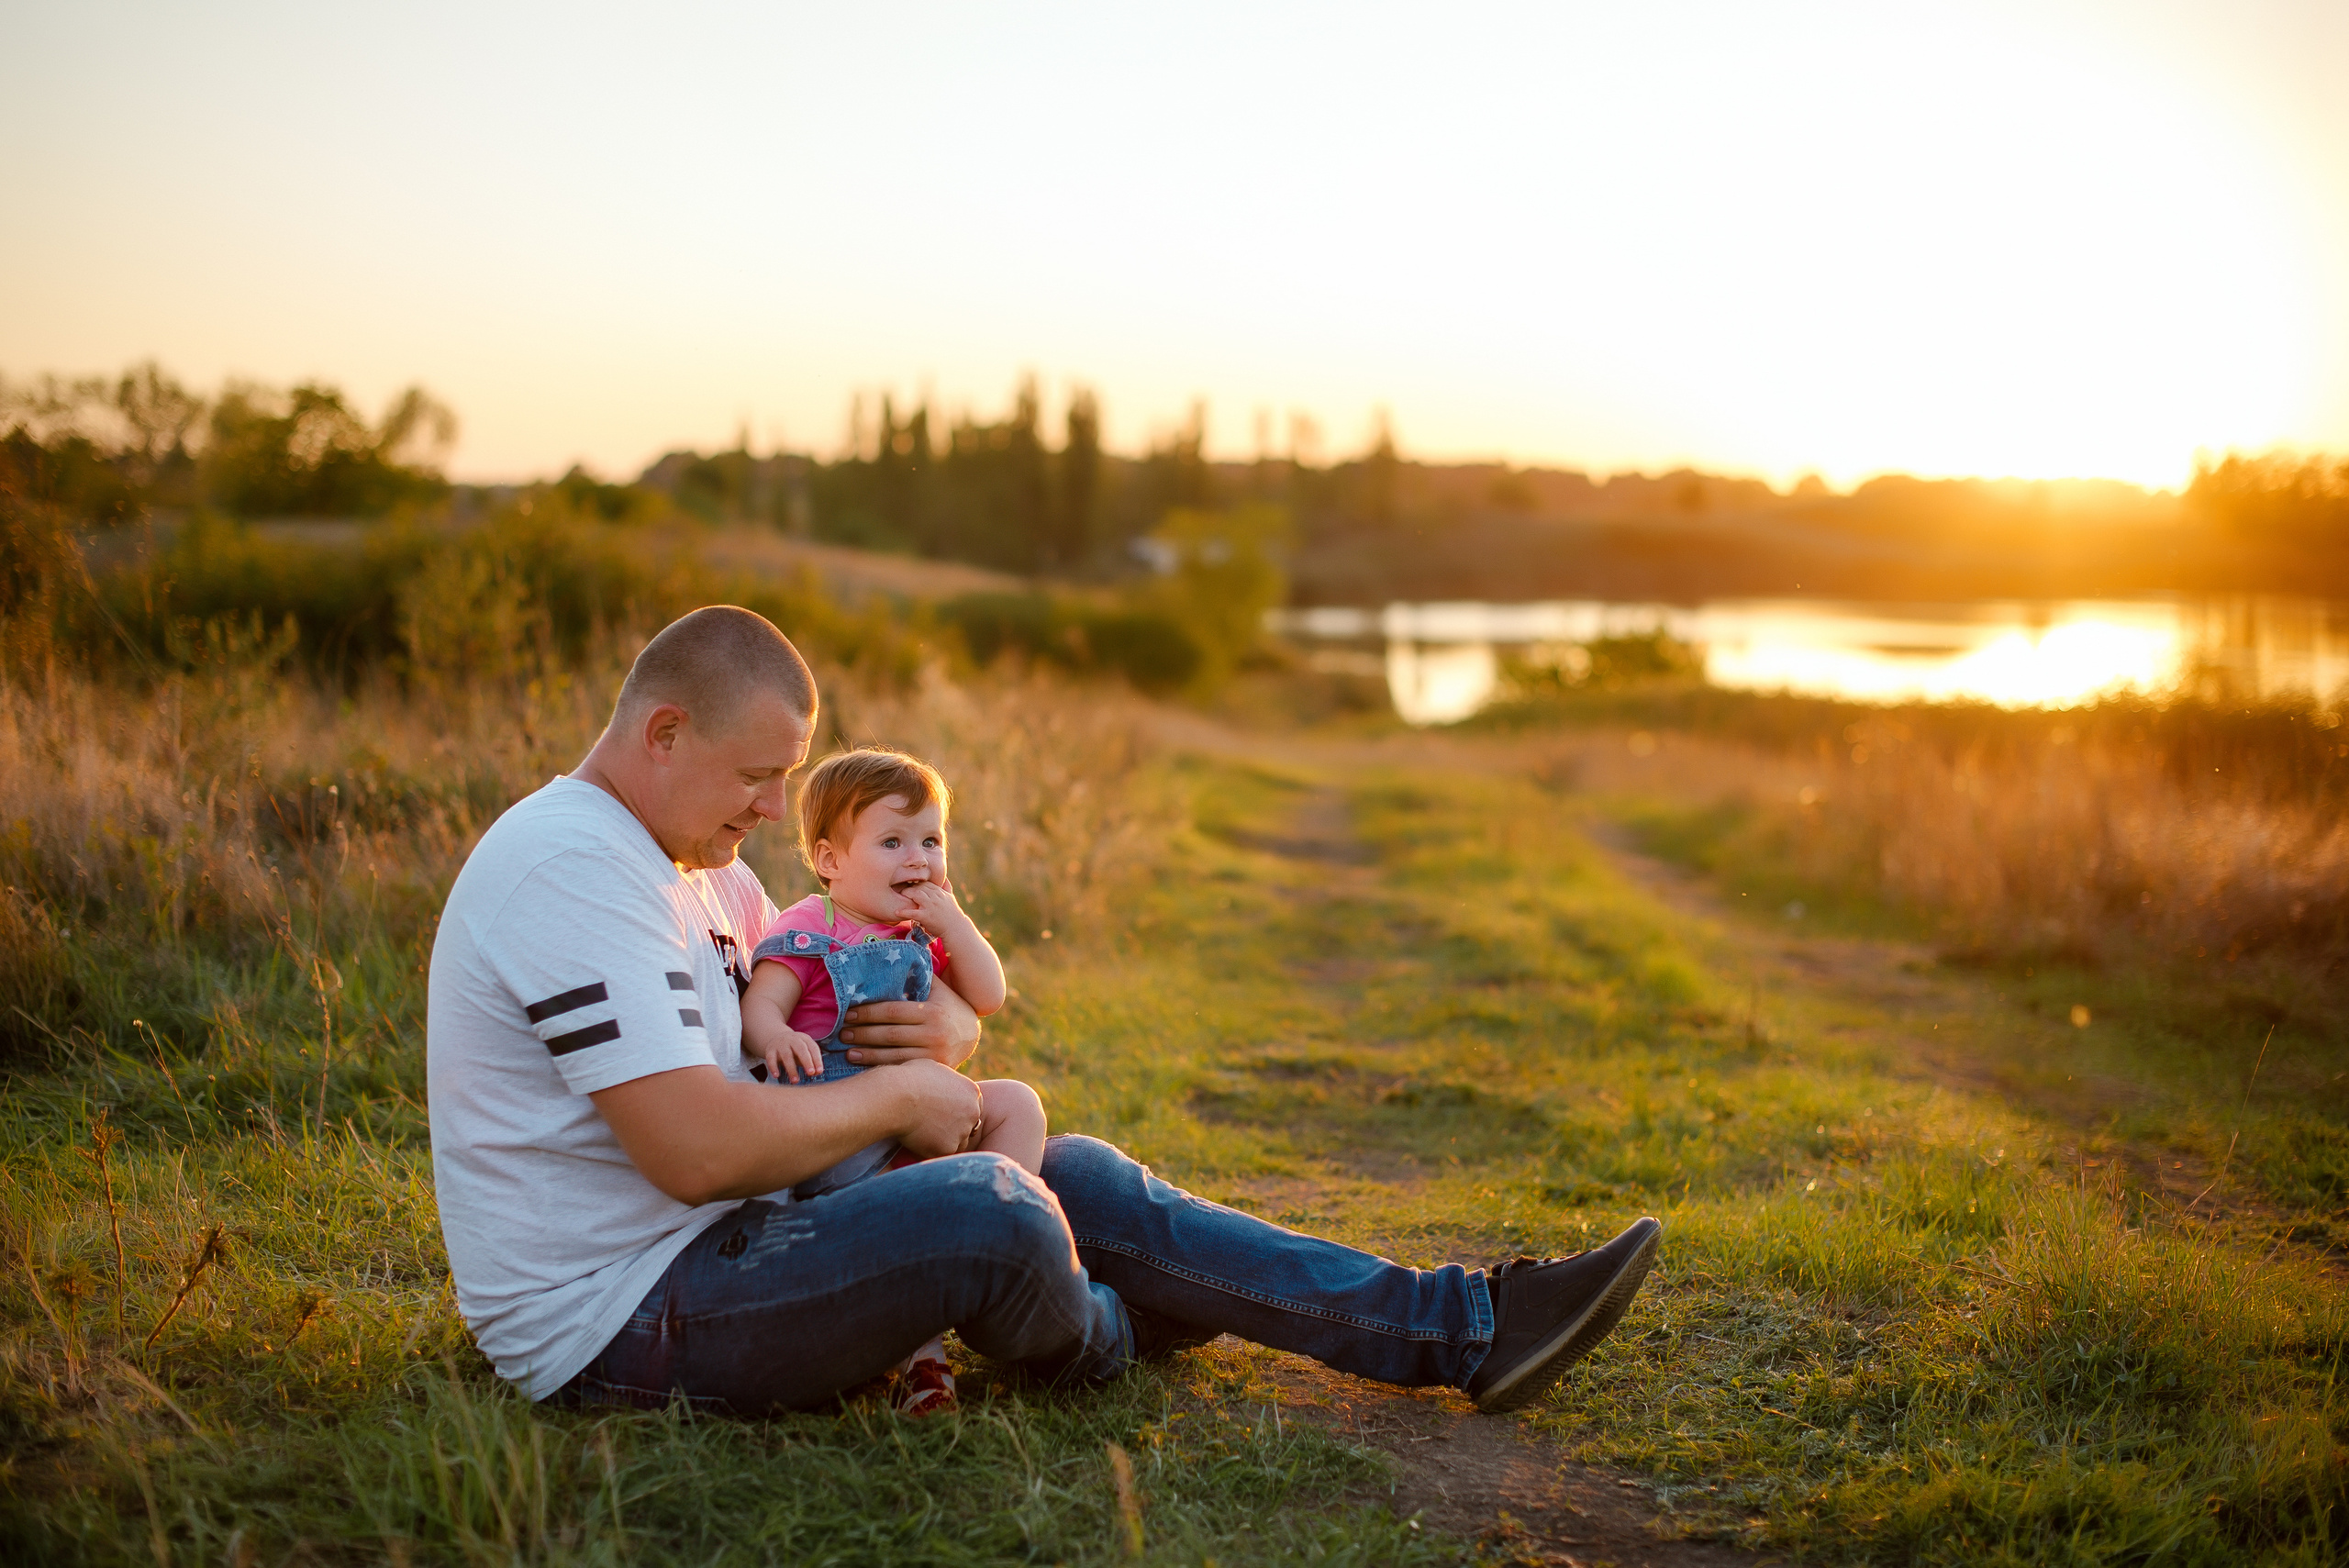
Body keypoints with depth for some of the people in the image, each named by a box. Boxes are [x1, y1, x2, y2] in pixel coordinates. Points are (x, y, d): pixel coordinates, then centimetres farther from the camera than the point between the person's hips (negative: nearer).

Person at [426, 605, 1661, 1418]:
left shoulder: (690, 867, 14)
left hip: (707, 1248, 10)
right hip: (619, 1319, -10)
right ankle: (1104, 1346, 8)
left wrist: (947, 1030, -3)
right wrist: (904, 1094, -14)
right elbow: (698, 1151, -29)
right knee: (983, 1208, -30)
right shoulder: (577, 868, -20)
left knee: (1081, 1178, 2)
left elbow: (807, 1021, 21)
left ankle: (1461, 1329, 2)